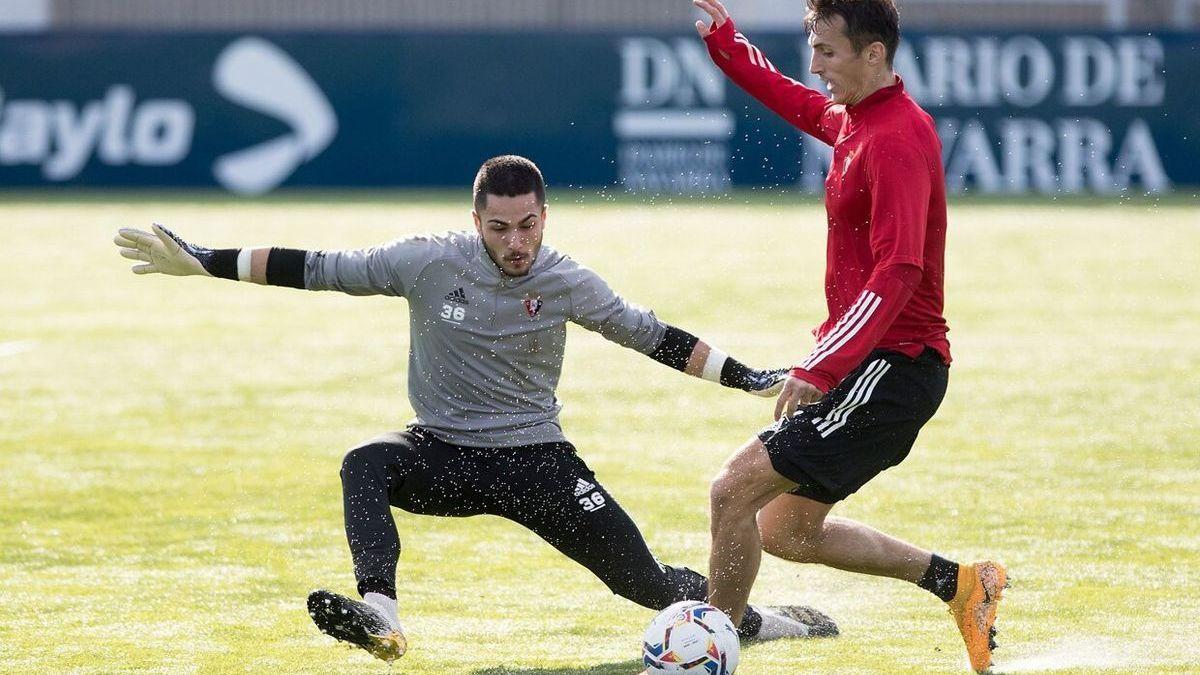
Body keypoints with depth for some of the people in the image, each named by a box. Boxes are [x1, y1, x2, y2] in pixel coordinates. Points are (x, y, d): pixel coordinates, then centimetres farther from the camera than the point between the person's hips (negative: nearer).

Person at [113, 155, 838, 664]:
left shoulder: (567, 283, -9)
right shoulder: (430, 262, -12)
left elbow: (652, 336, 1)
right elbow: (317, 269, -8)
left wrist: (749, 378, -3)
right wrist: (203, 262, -11)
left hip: (535, 460, 0)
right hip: (442, 453, 0)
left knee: (644, 579, -4)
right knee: (367, 465, -33)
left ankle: (757, 621, 25)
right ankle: (380, 616, -49)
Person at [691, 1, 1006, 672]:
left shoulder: (895, 139, -19)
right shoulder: (857, 118, 11)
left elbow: (896, 275, -27)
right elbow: (801, 105, 36)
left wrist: (819, 369, -32)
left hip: (891, 366, -10)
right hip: (875, 365, 10)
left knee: (737, 487, -15)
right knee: (786, 530, 15)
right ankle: (957, 582, 22)